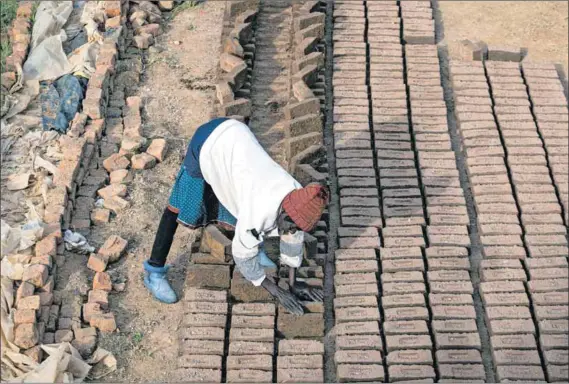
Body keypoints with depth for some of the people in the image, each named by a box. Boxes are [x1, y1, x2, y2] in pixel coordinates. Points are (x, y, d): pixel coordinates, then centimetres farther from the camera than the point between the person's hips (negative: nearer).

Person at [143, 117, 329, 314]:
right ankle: (154, 273, 7)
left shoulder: (298, 195, -15)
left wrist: (293, 282, 7)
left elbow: (293, 236, 2)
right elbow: (242, 253, -19)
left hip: (234, 133, 6)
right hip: (208, 143, -6)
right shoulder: (260, 211, -33)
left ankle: (253, 245, 35)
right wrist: (276, 291, -11)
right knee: (182, 207, -3)